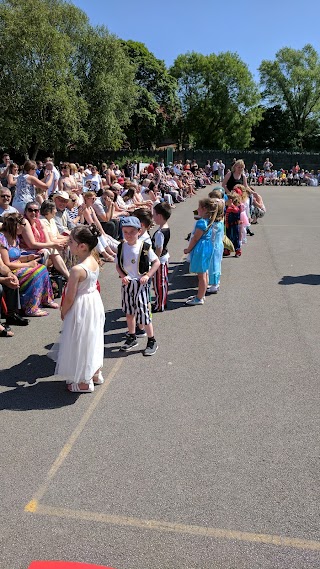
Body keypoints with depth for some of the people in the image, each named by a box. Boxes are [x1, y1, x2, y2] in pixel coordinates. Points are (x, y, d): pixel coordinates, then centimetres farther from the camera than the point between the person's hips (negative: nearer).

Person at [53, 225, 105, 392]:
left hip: (81, 308, -8)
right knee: (92, 339, 23)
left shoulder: (77, 269, -29)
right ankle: (96, 373, 40)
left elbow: (70, 298, -22)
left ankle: (84, 382, 23)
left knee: (81, 342, 8)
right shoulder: (94, 262, -4)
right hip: (94, 303, 8)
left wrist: (63, 312, -3)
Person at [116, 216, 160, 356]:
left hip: (140, 284, -4)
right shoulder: (121, 247, -1)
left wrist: (147, 275, -13)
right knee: (129, 312, 16)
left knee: (143, 313, -4)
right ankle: (132, 337, 34)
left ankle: (152, 341, 13)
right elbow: (118, 265, 8)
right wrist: (123, 276, -10)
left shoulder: (145, 247, -12)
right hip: (126, 283, 4)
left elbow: (156, 262, -3)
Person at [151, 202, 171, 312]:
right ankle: (163, 302, 34)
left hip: (160, 260, -9)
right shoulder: (167, 228, 1)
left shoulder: (160, 233, -28)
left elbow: (159, 249, -26)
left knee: (158, 283, 5)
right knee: (163, 281, 20)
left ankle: (159, 306, 18)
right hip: (165, 258, 9)